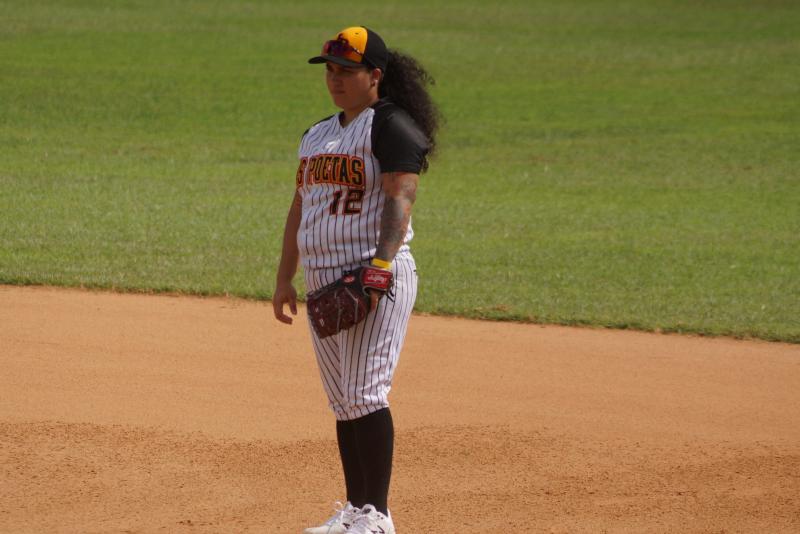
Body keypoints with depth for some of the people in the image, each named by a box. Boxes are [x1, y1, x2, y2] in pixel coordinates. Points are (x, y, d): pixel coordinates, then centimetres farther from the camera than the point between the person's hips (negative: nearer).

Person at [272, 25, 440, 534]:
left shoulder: (391, 126, -6)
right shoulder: (318, 134, 20)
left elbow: (399, 201, -17)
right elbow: (300, 208, 23)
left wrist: (378, 268, -27)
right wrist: (284, 279, 18)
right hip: (323, 278, 8)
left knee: (366, 395, -12)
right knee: (343, 401, 9)